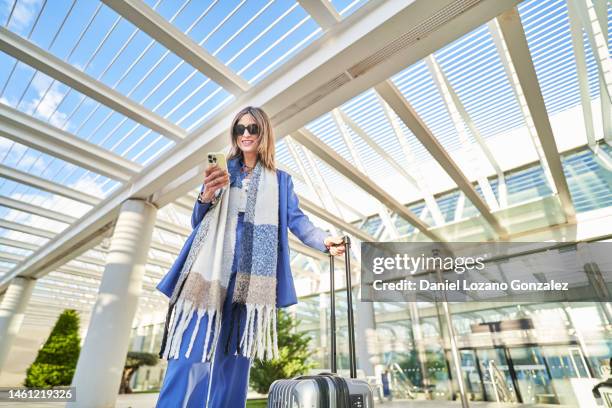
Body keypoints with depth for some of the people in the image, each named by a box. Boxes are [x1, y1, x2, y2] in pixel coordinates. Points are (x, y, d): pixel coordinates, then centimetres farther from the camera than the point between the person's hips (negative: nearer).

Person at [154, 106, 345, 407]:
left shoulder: (280, 180, 17)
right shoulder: (221, 170, 17)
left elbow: (296, 220, 4)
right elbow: (197, 222, 13)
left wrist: (324, 240, -16)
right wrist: (206, 196, -10)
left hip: (250, 277, 0)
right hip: (210, 269, 0)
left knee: (234, 357, 2)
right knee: (191, 355, -7)